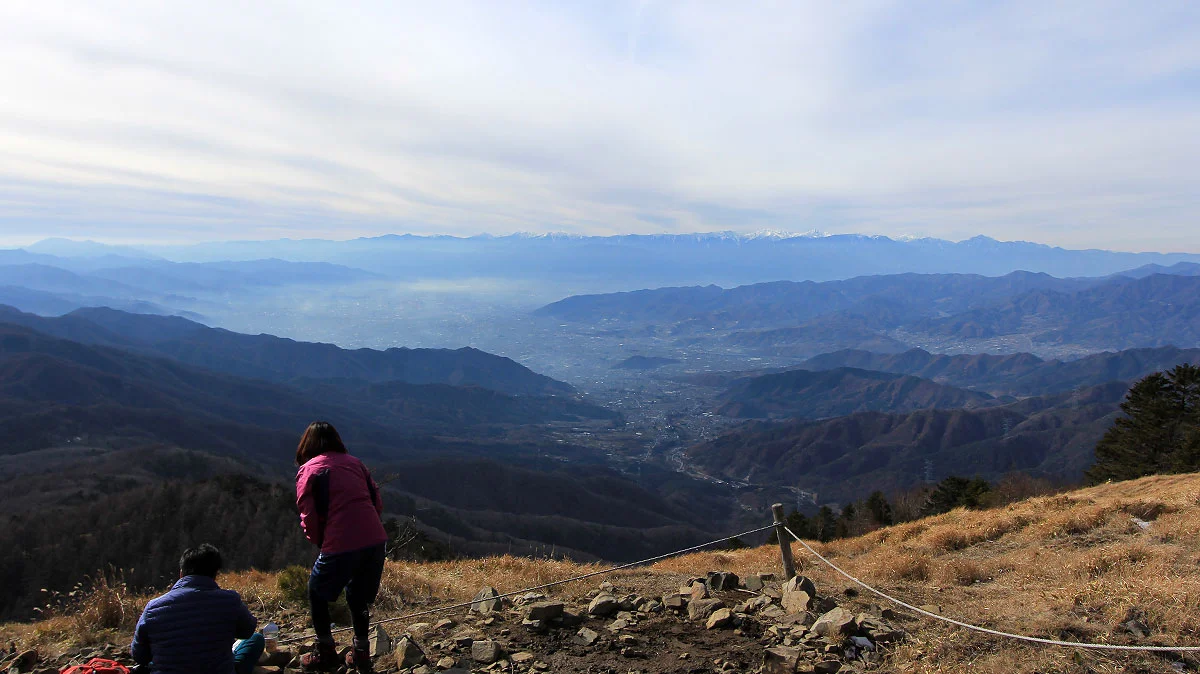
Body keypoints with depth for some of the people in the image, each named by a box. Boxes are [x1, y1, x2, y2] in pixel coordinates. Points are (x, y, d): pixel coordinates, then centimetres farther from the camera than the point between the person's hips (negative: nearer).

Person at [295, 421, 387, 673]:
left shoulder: (308, 470, 3)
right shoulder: (354, 463, 16)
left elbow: (309, 517, 0)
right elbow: (377, 501, 14)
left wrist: (319, 541, 17)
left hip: (341, 545, -4)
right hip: (376, 540, 5)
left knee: (317, 594, 22)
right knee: (359, 596, 25)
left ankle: (325, 653, 28)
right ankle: (361, 653, 31)